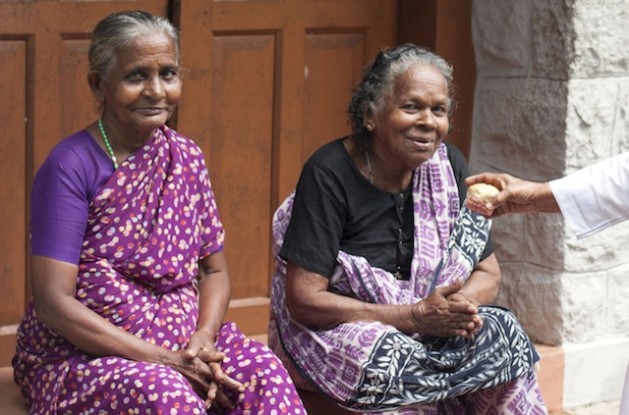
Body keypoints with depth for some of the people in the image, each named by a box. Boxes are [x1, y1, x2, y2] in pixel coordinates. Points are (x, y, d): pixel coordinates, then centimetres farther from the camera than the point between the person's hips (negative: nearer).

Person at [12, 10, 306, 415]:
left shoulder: (187, 157, 6)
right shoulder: (70, 166, -12)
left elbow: (214, 270, 12)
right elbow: (54, 304, -17)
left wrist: (204, 336, -10)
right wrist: (165, 361, -20)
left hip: (182, 340, 5)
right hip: (81, 355, -5)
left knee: (262, 369, -23)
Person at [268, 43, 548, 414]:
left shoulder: (447, 165, -1)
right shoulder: (329, 175, -17)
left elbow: (488, 273, 5)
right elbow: (304, 300, -20)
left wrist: (455, 307, -20)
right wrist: (415, 316, -25)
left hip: (425, 326, 5)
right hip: (332, 330, -5)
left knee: (502, 332, -21)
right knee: (393, 364, -37)